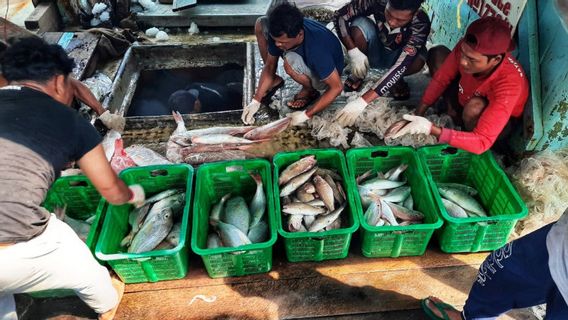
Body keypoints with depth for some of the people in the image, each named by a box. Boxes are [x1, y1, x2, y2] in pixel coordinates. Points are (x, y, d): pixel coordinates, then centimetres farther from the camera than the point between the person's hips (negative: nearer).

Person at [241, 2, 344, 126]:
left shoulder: (317, 49, -42)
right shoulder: (279, 31, -24)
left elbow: (336, 87, -33)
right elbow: (269, 66, -10)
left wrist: (306, 115, -32)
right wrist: (256, 100, -17)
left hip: (323, 76, -6)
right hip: (303, 56, 6)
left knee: (290, 62, -40)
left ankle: (310, 91, -6)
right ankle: (274, 81, 6)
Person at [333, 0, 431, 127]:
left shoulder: (421, 23, -34)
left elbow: (401, 65, -42)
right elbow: (340, 16, -20)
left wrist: (362, 101, -51)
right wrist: (353, 52, -34)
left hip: (396, 58, -1)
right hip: (374, 53, 2)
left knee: (418, 59, -36)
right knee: (360, 23, -29)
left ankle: (396, 80, -1)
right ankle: (359, 74, -5)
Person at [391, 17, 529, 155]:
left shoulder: (508, 86, -41)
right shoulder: (467, 48, -28)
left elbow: (482, 142, -43)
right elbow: (441, 79, -13)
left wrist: (431, 129, -50)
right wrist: (416, 116, -17)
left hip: (495, 122, -5)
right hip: (465, 99, 5)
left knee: (475, 107, -40)